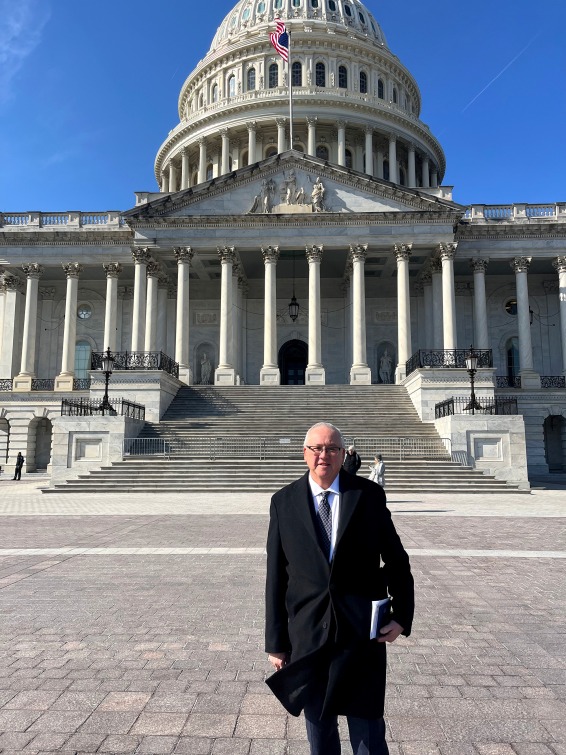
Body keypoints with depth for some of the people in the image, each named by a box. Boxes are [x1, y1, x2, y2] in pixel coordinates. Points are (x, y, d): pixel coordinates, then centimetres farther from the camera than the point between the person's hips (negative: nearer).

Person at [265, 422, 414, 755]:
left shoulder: (369, 495, -4)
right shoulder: (284, 502, -2)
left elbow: (396, 560, 4)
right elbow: (276, 575, 0)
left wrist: (402, 615, -3)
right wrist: (276, 641, 2)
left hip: (362, 631, -1)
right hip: (308, 633, 1)